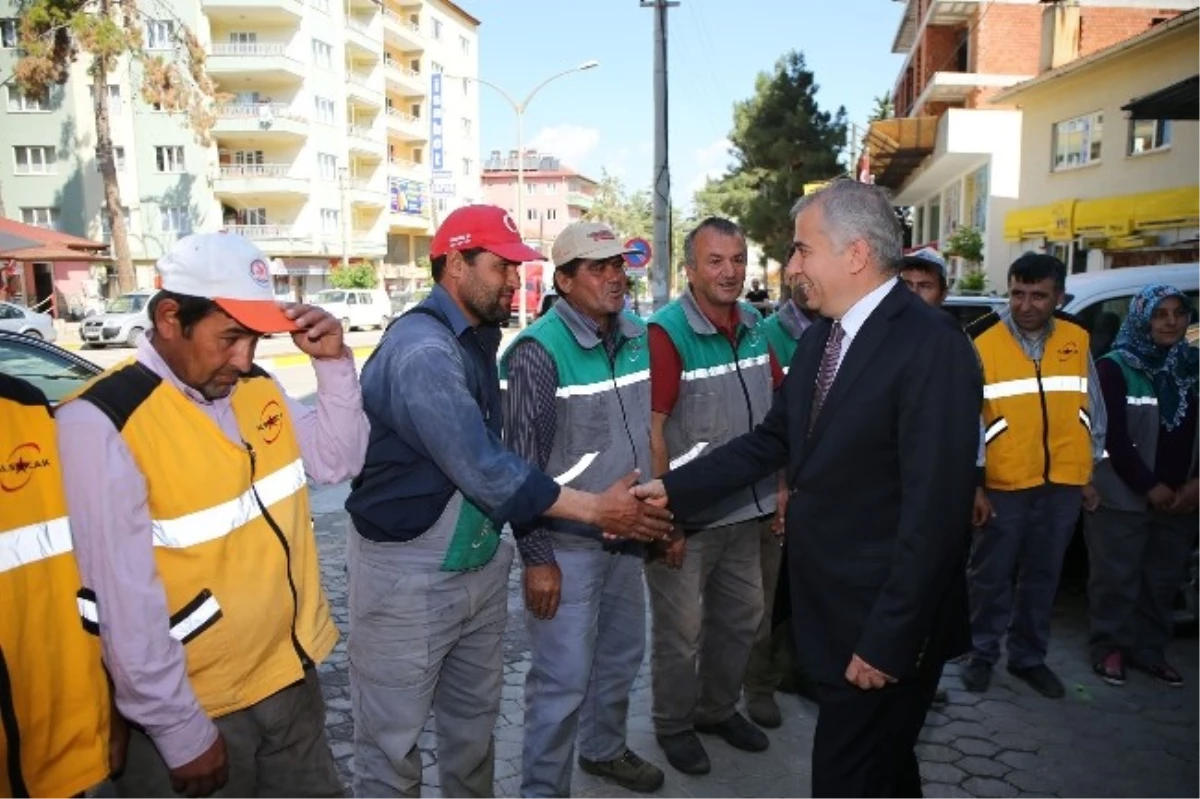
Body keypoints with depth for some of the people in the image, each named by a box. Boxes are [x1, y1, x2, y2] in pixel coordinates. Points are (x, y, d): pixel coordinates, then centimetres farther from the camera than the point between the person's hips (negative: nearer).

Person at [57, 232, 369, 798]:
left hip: (293, 676, 7)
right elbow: (125, 602, -21)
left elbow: (338, 461, 4)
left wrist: (335, 364, -10)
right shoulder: (102, 424, -22)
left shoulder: (259, 390, 2)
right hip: (192, 709, -7)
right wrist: (181, 731, -17)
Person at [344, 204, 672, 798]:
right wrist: (593, 509, -22)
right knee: (392, 743, 8)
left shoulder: (475, 337, 7)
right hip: (408, 575, -8)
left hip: (481, 564, 9)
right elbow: (482, 468, -27)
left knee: (475, 721, 22)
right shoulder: (422, 350, -23)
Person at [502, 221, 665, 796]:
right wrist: (536, 555, -15)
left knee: (622, 656, 22)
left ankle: (605, 748, 46)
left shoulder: (637, 337, 3)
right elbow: (523, 464, -16)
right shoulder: (538, 351, -18)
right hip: (567, 541, -7)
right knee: (563, 678, 3)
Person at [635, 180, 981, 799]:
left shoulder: (933, 347, -19)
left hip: (882, 625, -7)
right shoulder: (821, 336, 7)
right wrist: (672, 488, 5)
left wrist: (889, 639, -20)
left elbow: (935, 509, -22)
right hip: (829, 608, 7)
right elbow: (772, 440, 11)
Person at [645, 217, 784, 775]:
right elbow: (651, 430, -19)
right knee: (681, 632, 10)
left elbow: (776, 412, 11)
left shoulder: (755, 326, 3)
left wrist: (780, 491, 9)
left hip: (746, 509, 7)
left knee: (740, 619, 22)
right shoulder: (666, 332, -18)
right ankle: (673, 725, 34)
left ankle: (718, 709, 44)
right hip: (687, 516, -7)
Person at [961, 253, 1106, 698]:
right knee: (991, 573, 8)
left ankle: (1028, 657, 31)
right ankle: (982, 653, 27)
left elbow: (1092, 410, 11)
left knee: (1043, 575, 15)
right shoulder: (981, 342, -10)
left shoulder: (1077, 340, 3)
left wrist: (1089, 473, 12)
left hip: (1063, 483, 4)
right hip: (1003, 482, -4)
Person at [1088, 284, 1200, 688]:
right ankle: (1110, 647, 16)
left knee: (1163, 580, 11)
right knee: (1116, 578, 2)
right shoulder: (1114, 367, -7)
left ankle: (1149, 649, 24)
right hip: (1123, 496, -5)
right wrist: (1150, 487, -12)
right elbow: (1114, 436, -12)